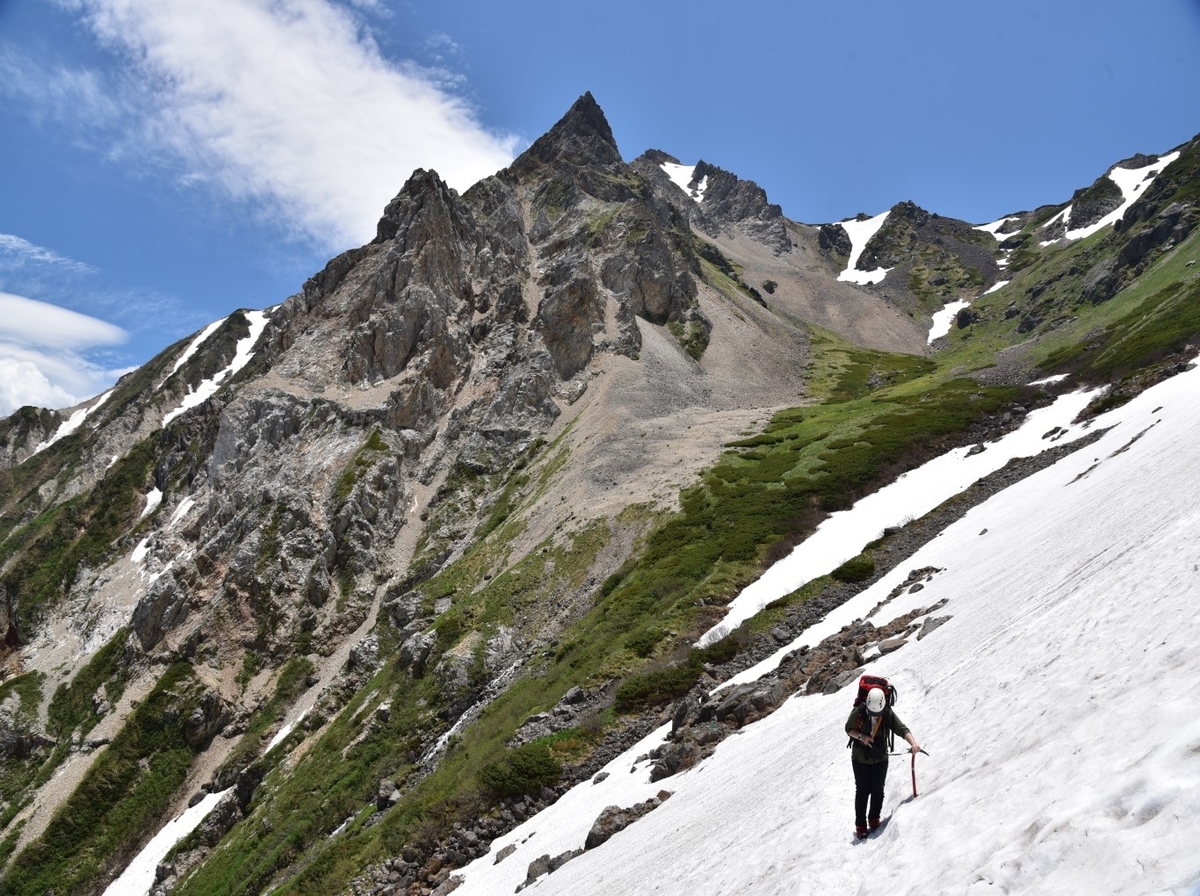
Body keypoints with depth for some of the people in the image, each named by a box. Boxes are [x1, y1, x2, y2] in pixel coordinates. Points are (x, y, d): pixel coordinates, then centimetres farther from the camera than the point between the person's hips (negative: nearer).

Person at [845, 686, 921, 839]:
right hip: (860, 759, -1)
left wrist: (913, 743, -38)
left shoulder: (888, 714, -16)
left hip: (881, 759, 1)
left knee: (877, 791, 6)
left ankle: (874, 818, 29)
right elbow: (848, 729, -5)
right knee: (862, 791, 2)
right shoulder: (858, 712, -19)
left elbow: (902, 729, -21)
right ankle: (860, 825, 15)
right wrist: (860, 736, -23)